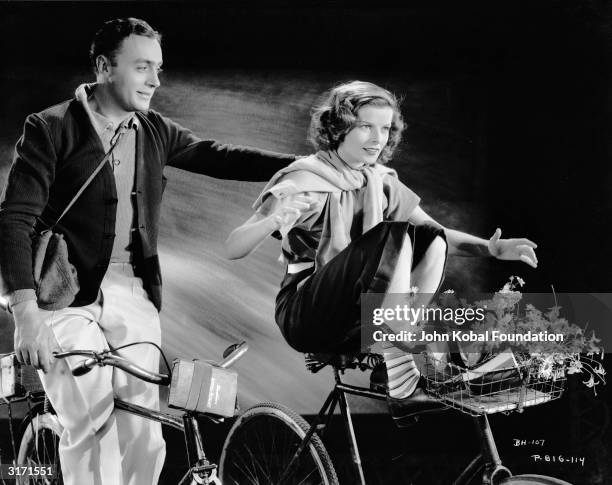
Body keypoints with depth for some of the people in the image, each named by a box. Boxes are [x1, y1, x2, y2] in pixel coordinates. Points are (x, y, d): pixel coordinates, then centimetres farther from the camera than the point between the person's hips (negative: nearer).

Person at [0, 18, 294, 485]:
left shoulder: (154, 131, 11)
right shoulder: (50, 128, -5)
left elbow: (220, 157, 9)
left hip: (132, 294, 4)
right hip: (67, 293, -4)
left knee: (144, 437, -1)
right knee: (90, 428, -14)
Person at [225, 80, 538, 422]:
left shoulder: (382, 182, 7)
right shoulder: (304, 183, -11)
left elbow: (438, 233, 8)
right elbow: (233, 250, -18)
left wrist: (492, 248, -11)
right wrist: (275, 221, -39)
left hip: (358, 316, 6)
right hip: (303, 315, -6)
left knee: (429, 239, -13)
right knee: (390, 236, -28)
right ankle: (402, 387, -31)